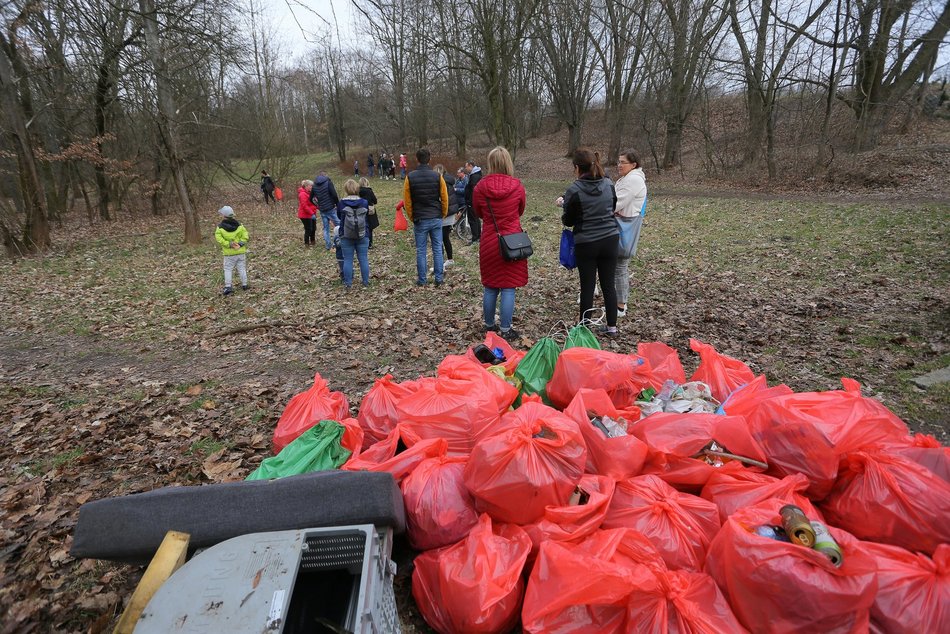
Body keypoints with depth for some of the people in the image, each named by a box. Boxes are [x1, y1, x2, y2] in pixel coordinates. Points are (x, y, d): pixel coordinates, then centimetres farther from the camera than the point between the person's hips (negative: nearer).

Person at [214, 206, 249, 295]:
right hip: (240, 252, 2)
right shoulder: (239, 225, -2)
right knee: (242, 268, 11)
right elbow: (245, 235, -7)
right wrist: (240, 243, -12)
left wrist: (229, 244, -16)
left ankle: (228, 287, -3)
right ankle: (244, 285, 16)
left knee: (228, 269, 5)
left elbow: (218, 238, -16)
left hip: (229, 253, -2)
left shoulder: (220, 227, -8)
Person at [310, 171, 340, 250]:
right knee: (338, 225, 5)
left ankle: (328, 246, 13)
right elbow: (334, 195, -17)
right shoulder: (328, 182, -6)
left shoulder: (314, 186, 9)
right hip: (331, 209, -5)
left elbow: (311, 199, 15)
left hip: (322, 210, 5)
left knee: (325, 228, 12)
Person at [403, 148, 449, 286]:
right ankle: (439, 279, 11)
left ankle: (421, 280, 12)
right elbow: (444, 198, -1)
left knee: (420, 251, 7)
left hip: (419, 220, -1)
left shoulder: (410, 177, -4)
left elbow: (407, 201, -1)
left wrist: (411, 218, 10)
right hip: (436, 219, 1)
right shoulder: (437, 176, -3)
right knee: (437, 249, 8)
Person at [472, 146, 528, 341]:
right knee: (508, 288, 3)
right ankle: (505, 331, 8)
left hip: (489, 243, 2)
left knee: (490, 287, 13)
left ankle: (489, 326, 24)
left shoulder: (481, 187, -5)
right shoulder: (517, 186, -6)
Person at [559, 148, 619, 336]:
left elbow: (568, 221, -5)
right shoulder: (609, 184, 0)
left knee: (587, 286, 7)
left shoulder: (574, 191, -14)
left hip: (586, 243, -4)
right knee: (609, 284, 12)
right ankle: (612, 326, 21)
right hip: (610, 239, 4)